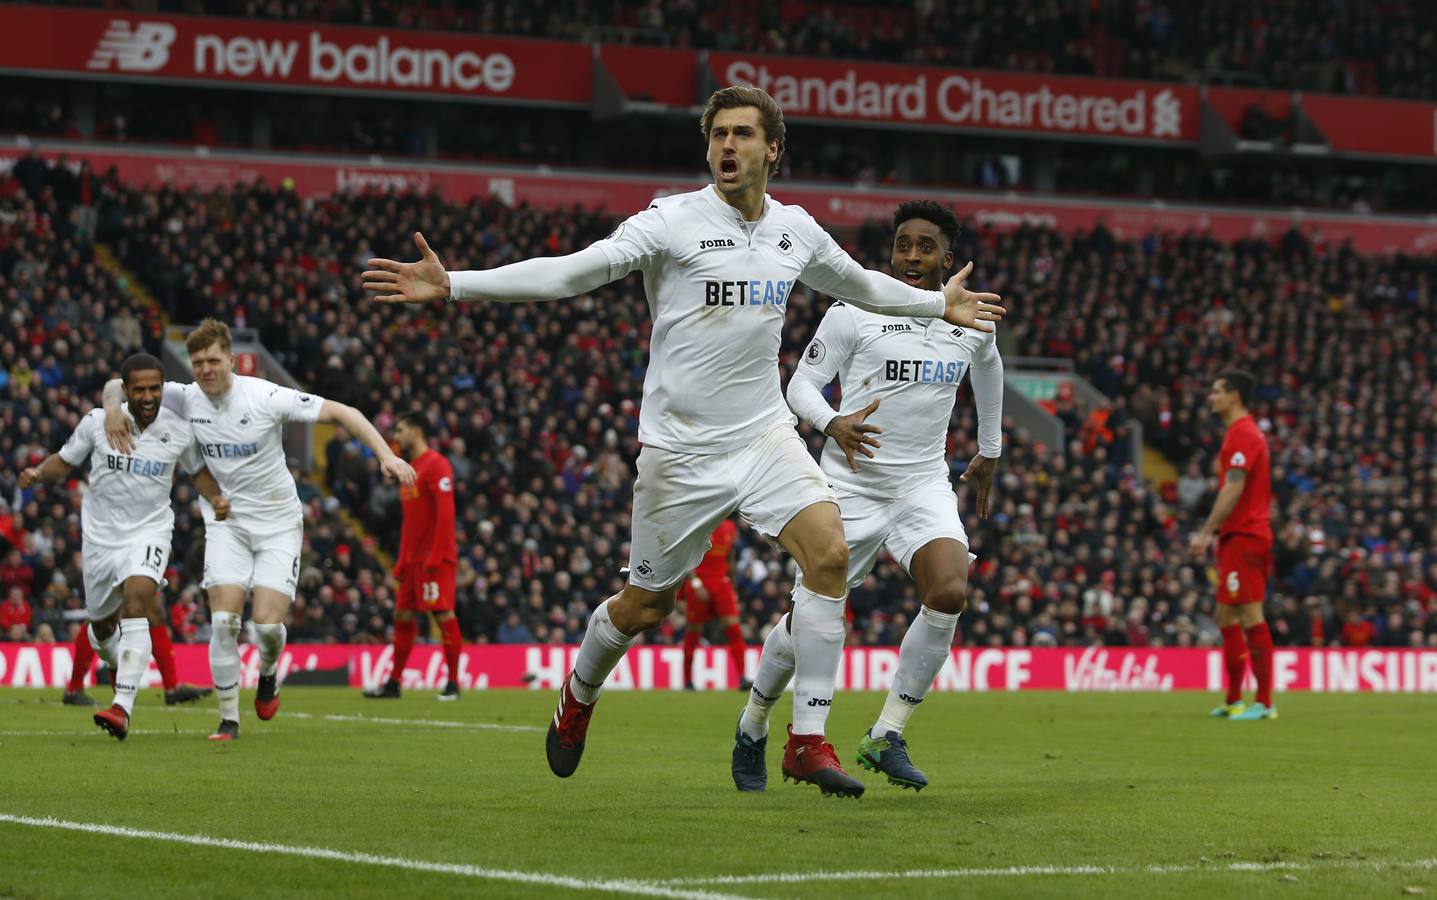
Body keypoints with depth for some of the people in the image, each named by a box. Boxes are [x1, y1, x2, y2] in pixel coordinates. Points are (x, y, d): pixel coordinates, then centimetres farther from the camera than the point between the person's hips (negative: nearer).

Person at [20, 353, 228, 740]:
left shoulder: (179, 429, -7)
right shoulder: (97, 422, -9)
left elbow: (198, 469, 12)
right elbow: (64, 460, 5)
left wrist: (216, 498, -7)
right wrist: (38, 473, -16)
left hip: (149, 531, -2)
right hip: (101, 534, 2)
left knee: (136, 603, -26)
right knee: (102, 625, 12)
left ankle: (123, 708, -33)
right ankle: (119, 665, 51)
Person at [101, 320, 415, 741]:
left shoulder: (266, 397, -17)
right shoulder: (185, 399, -6)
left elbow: (341, 412, -13)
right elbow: (119, 385, 5)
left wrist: (386, 455, -22)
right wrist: (112, 407, -19)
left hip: (278, 521, -2)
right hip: (225, 522, 2)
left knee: (268, 623, -12)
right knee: (224, 621, -13)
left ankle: (268, 671, 24)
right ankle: (228, 718, 0)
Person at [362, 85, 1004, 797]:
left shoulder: (797, 231, 6)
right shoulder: (674, 222, -10)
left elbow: (860, 284, 28)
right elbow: (570, 272, -16)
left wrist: (939, 304, 35)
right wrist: (452, 285, -24)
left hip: (764, 434, 4)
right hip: (680, 446, -4)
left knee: (829, 551, -19)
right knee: (644, 605, 5)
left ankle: (809, 740, -11)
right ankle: (578, 697, 38)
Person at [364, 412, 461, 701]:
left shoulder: (436, 465, -9)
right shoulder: (411, 468, 20)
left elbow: (445, 512, -17)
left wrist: (436, 555, -22)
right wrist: (402, 561, 19)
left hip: (434, 556, -9)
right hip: (413, 557, 9)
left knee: (443, 614, -8)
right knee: (403, 615, 8)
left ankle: (453, 684, -5)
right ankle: (393, 684, 12)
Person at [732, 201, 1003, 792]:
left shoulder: (971, 321, 5)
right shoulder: (855, 311, -7)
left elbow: (988, 369, 27)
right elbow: (801, 384, -4)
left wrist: (988, 455, 34)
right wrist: (835, 423, -25)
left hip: (925, 484, 3)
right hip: (851, 484, -3)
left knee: (950, 594, -23)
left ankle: (886, 737, -10)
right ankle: (752, 729, 26)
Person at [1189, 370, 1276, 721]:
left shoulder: (1242, 435, -13)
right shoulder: (1243, 432, 18)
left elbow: (1233, 489, -21)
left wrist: (1207, 532, -21)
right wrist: (1216, 533, 22)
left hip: (1244, 537, -11)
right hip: (1238, 536, 11)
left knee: (1250, 615, -10)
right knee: (1227, 617, 12)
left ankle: (1264, 702, -10)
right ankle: (1234, 700, 17)